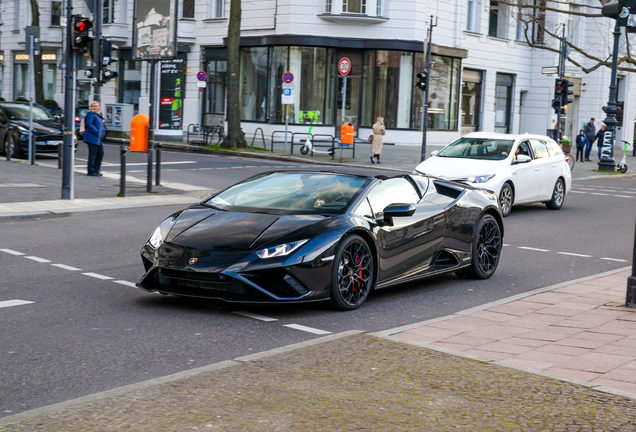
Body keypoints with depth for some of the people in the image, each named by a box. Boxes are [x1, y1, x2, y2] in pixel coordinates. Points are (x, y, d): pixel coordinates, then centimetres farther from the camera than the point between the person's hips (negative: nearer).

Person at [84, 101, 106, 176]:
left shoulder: (99, 115, 20)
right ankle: (91, 171, -2)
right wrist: (96, 132, -23)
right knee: (92, 154, -6)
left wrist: (103, 132, 9)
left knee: (100, 153, 12)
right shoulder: (90, 114, -8)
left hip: (99, 139, 10)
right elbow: (89, 124, -20)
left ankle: (96, 170, 19)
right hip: (92, 138, -10)